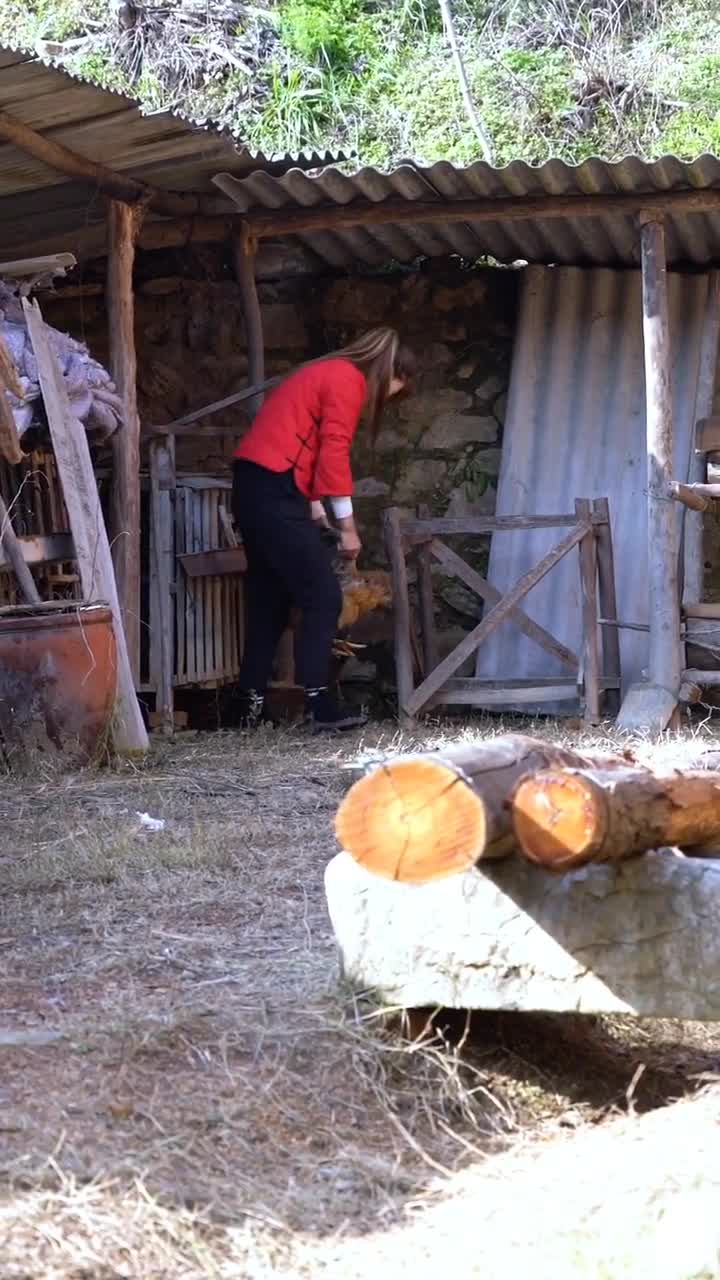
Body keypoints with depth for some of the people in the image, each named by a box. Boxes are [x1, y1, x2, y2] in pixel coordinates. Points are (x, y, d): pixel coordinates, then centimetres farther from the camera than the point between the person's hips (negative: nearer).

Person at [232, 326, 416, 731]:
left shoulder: (329, 374, 23)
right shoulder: (348, 380, -6)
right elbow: (333, 455, -13)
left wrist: (318, 515, 13)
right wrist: (347, 527, -8)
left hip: (255, 486, 10)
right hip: (274, 489, -10)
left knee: (270, 598, 13)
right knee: (323, 597, -7)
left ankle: (253, 703, 16)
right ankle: (319, 703, -10)